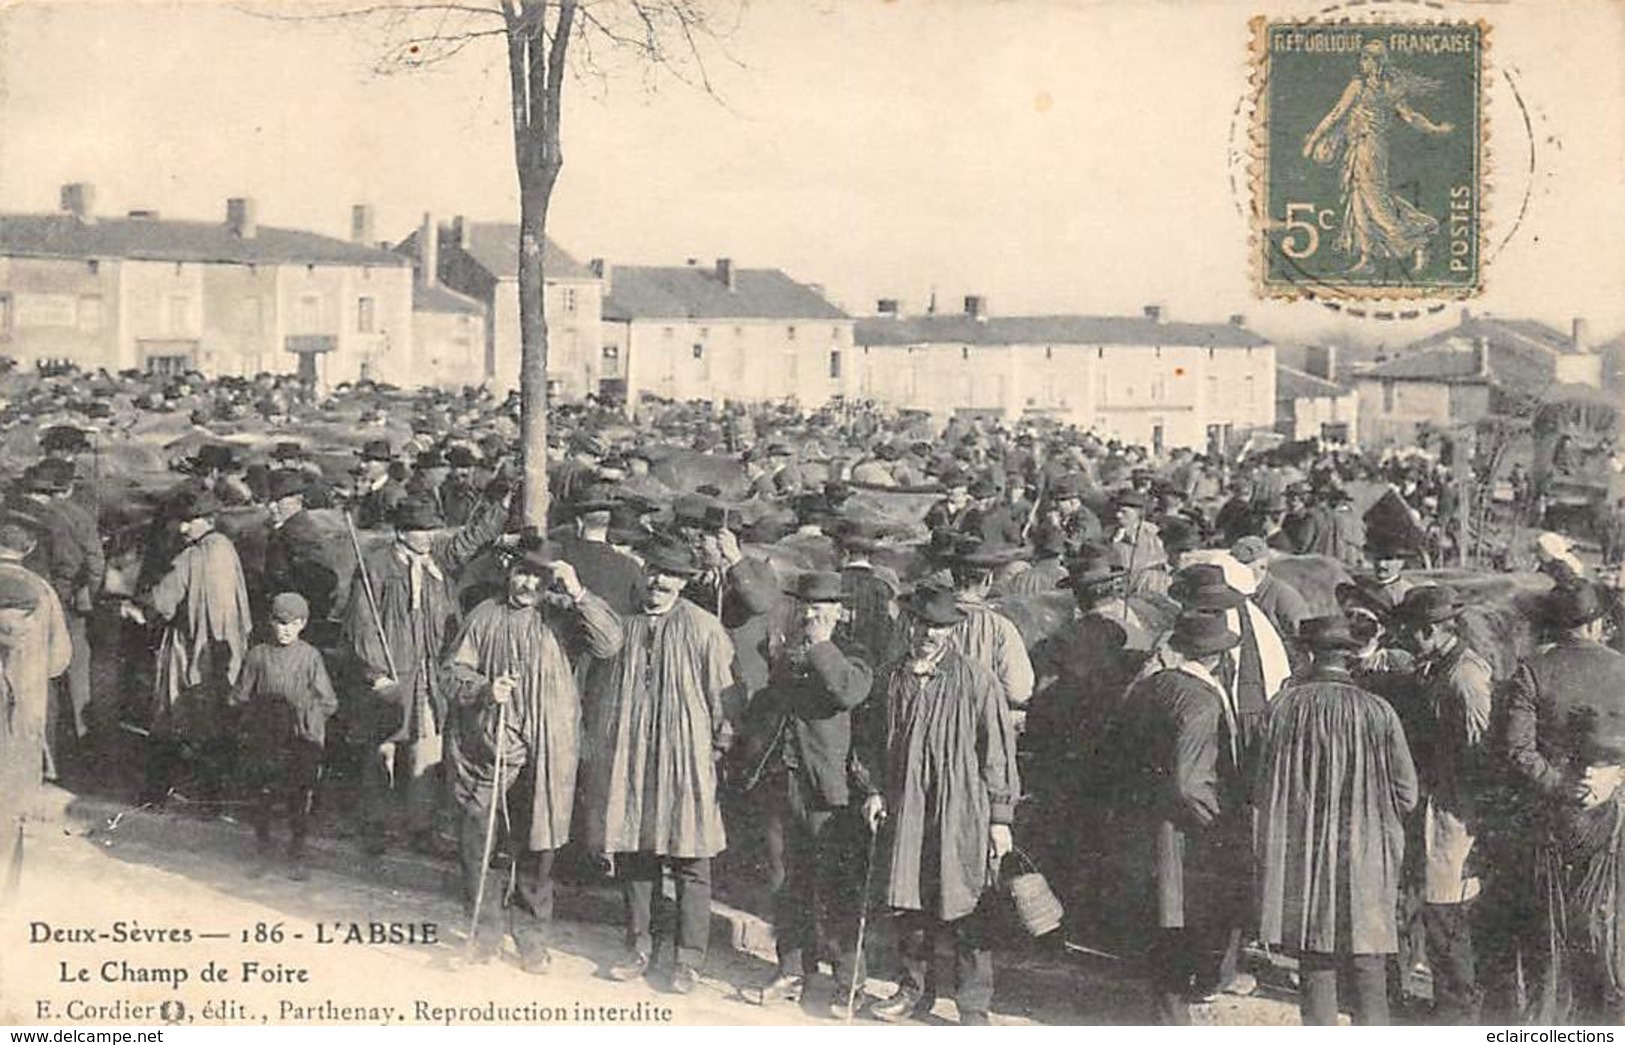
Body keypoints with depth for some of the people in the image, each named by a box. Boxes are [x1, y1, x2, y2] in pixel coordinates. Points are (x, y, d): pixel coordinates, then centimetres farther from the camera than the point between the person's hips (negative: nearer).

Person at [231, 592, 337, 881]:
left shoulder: (310, 657, 0)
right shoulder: (257, 655, 2)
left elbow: (329, 703, 2)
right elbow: (239, 698, 8)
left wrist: (306, 714, -11)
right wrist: (260, 712, -5)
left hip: (302, 742, -1)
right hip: (264, 741, 1)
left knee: (300, 802, 3)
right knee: (262, 799, 6)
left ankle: (297, 857, 17)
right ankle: (263, 852, 24)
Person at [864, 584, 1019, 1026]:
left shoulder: (976, 680, -7)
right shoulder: (899, 678, 8)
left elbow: (998, 749, -5)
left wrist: (1000, 816, -5)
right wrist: (879, 791, 10)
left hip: (961, 812, -4)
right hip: (908, 808, 5)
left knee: (965, 912, -1)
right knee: (911, 903, 10)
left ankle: (974, 1006, 8)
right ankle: (916, 989, 25)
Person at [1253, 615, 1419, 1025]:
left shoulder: (1283, 707, -6)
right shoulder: (1378, 712, -8)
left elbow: (1262, 789, 2)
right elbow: (1406, 794, -2)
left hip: (1299, 862, 1)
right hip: (1366, 861, -1)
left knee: (1314, 971, 9)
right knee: (1368, 970, 7)